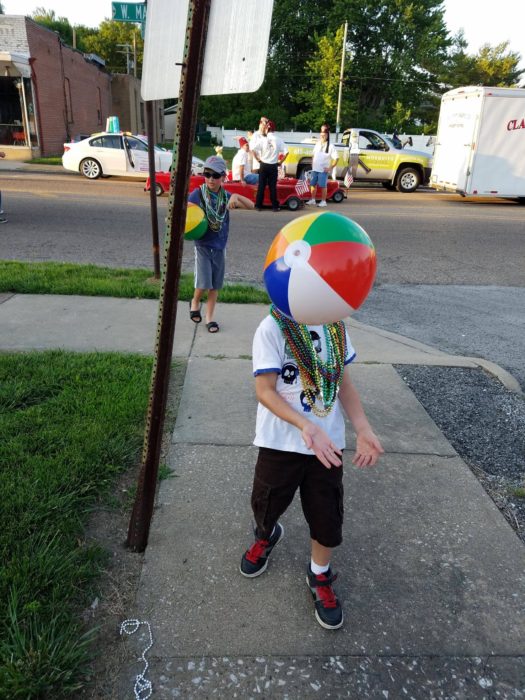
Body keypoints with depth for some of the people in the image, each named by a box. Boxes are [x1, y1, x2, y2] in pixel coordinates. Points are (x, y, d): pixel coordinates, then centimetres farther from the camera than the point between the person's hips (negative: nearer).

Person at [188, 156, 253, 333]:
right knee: (203, 283, -9)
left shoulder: (226, 197, -1)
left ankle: (209, 318, 22)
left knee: (215, 286, 9)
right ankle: (195, 302, 24)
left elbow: (251, 205, -4)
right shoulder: (197, 194, -9)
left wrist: (236, 196, -21)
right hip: (202, 246, -3)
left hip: (219, 247, 3)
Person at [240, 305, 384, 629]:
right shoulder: (272, 328, -16)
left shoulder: (335, 325, -1)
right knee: (266, 505, 18)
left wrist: (363, 429, -5)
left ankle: (320, 576, 41)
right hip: (280, 442, -3)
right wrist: (305, 425, -33)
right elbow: (265, 390, -19)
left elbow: (344, 381, 6)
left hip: (328, 441, 3)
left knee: (328, 515, 11)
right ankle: (267, 536, 55)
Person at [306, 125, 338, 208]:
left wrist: (330, 168, -12)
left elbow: (336, 158, -9)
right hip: (314, 169, 6)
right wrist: (312, 164, 12)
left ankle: (323, 201, 8)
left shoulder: (330, 146, -8)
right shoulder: (317, 144, 9)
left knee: (323, 186, -1)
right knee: (313, 184, 11)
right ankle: (312, 199, 23)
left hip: (323, 170, -5)